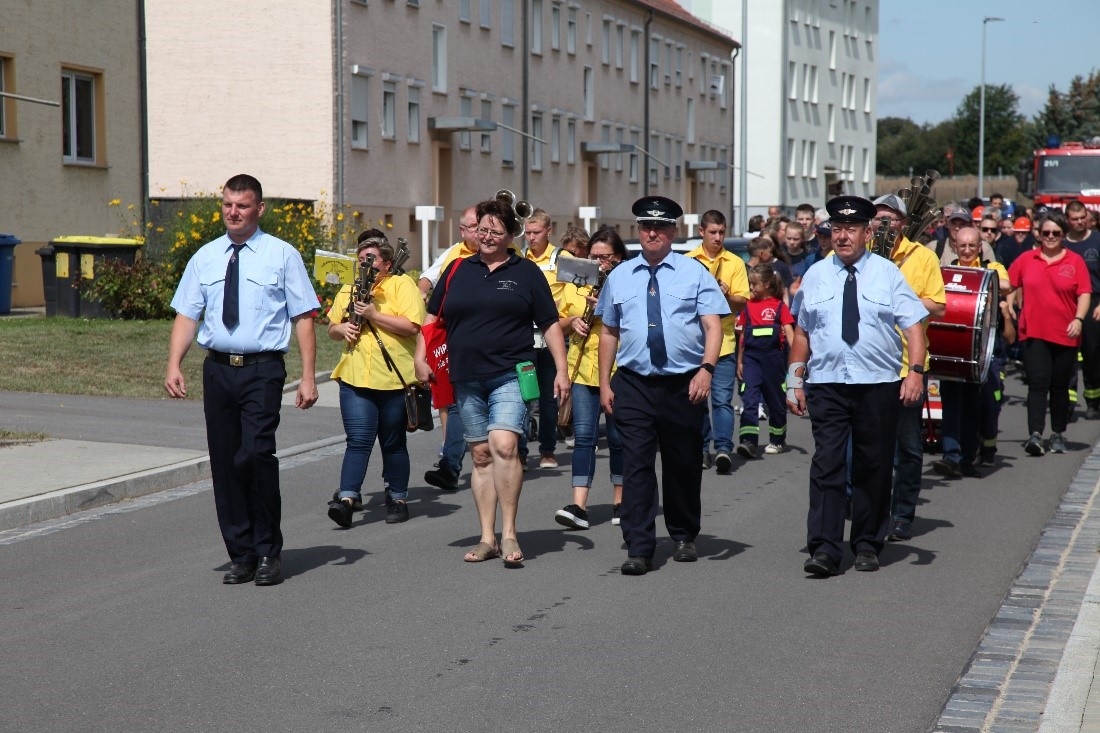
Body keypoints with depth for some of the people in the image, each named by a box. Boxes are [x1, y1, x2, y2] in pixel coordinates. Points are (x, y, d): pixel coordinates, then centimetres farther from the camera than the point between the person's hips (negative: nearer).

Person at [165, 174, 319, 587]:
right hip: (217, 368, 4)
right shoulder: (205, 258, 12)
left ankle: (268, 553, -3)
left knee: (256, 453, -19)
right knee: (224, 463, 6)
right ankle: (241, 555, 19)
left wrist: (308, 377, -7)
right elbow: (187, 315, 9)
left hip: (263, 369, -4)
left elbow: (303, 317, 0)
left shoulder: (282, 255, 3)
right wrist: (174, 365, -6)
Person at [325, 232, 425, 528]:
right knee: (358, 440, -10)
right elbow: (332, 329, 26)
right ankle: (348, 498, -16)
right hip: (355, 378, 3)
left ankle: (397, 498, 21)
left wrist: (373, 314, -16)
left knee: (393, 443, 9)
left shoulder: (402, 285, -1)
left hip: (394, 379, -3)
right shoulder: (349, 291, 17)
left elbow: (412, 326, -14)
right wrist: (342, 328, 3)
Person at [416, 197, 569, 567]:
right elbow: (432, 316, 18)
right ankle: (487, 539, 13)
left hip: (511, 375, -3)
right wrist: (421, 357, 7)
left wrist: (561, 370, -2)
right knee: (481, 456, 7)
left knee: (504, 446, -20)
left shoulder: (526, 272, 5)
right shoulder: (457, 269, 12)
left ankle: (509, 534, -13)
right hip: (467, 379, 4)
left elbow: (550, 324, 5)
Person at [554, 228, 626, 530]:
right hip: (583, 369, 3)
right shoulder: (575, 285, 12)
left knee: (618, 437, 6)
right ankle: (579, 506, -8)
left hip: (618, 371, -3)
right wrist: (572, 321, -3)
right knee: (584, 435, -4)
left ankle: (620, 501, 20)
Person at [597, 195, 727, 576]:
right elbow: (609, 332, 13)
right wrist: (604, 383, 7)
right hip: (633, 385, 1)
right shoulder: (620, 277, 9)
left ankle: (684, 538, 29)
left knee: (683, 464, 11)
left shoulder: (694, 273, 2)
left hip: (683, 384, -1)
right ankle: (639, 550, -5)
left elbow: (713, 326, -6)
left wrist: (707, 368, -21)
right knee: (636, 466, -6)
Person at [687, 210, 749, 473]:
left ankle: (723, 449, -10)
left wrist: (726, 295, -17)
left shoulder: (735, 263, 5)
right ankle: (701, 448, 18)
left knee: (723, 399, -8)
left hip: (724, 341, -1)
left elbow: (742, 302, 2)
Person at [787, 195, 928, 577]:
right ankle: (824, 549, -11)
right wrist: (795, 380, 8)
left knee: (874, 467, 8)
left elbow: (914, 325, -2)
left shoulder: (887, 273, 3)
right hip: (826, 386, 0)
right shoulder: (815, 275, 8)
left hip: (878, 386, 0)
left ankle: (867, 545, 21)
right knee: (827, 466, -8)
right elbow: (802, 332, 12)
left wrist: (915, 371, -16)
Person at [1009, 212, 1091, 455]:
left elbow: (1084, 293, -1)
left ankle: (1058, 434, 22)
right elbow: (1010, 286, 13)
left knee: (1060, 386, 10)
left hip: (1065, 335, 1)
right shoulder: (1026, 259, 5)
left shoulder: (1075, 261, 2)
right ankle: (1035, 435, -16)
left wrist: (1078, 319, -14)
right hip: (1034, 333, 0)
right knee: (1038, 384, -10)